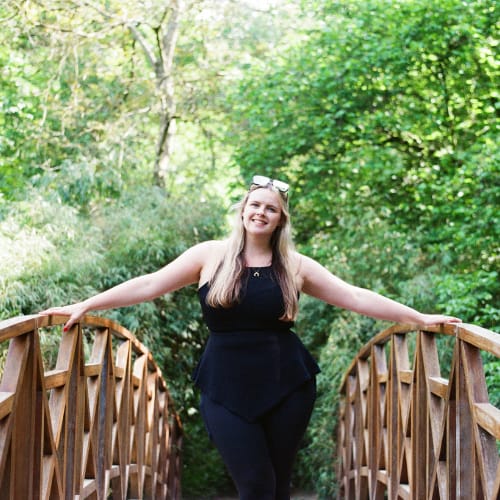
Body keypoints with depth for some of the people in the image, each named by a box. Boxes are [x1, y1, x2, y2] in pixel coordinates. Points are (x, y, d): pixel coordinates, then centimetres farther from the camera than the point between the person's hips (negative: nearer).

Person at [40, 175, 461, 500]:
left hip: (287, 385, 1)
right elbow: (150, 285, 3)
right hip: (228, 388, -1)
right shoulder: (211, 256, 2)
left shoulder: (295, 266, 4)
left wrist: (419, 317, 1)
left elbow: (355, 297, 4)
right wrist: (85, 306, 0)